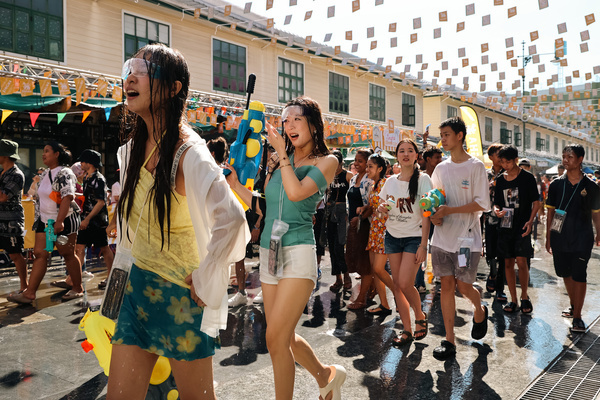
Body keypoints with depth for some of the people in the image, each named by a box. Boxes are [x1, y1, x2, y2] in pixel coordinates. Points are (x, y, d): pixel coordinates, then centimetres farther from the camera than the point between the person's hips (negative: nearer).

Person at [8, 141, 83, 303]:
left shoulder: (64, 173, -13)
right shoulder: (45, 174, 15)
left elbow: (67, 198, -24)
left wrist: (59, 222, -31)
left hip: (64, 221, -8)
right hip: (45, 221, 8)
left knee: (68, 254, 1)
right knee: (39, 253, 2)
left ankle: (78, 288, 15)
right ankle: (29, 293, 2)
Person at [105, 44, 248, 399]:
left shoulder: (188, 152, -20)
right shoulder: (133, 148, 4)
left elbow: (231, 218, -33)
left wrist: (204, 280, -24)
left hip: (181, 294, -7)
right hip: (138, 289, 7)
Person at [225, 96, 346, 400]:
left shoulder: (326, 161, -1)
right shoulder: (280, 161, 14)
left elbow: (296, 192, -18)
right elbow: (262, 205, 16)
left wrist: (282, 152, -10)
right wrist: (235, 184, 9)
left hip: (298, 253, -6)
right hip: (269, 253, 6)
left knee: (276, 339, -9)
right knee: (285, 337, 13)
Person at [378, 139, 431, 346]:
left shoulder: (423, 179, -6)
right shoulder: (391, 181, 7)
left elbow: (426, 214, -10)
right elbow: (382, 207, 18)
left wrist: (423, 245, -16)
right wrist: (382, 208, -8)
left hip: (414, 237, -5)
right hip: (392, 236, 5)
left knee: (405, 283, -14)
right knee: (397, 284, 3)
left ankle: (420, 316, 15)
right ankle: (406, 329, 14)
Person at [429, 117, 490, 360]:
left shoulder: (475, 166, -6)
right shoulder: (440, 168, 10)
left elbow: (482, 204, -11)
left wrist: (449, 210, -18)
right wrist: (433, 215, -5)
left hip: (467, 238, -4)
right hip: (442, 237, 5)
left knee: (463, 286, -1)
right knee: (446, 286, 5)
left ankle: (480, 311, 34)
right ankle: (449, 340, 14)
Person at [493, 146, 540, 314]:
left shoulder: (527, 177, -2)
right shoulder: (500, 180, 10)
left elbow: (536, 201, 0)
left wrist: (530, 221, -12)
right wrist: (497, 210, -7)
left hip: (522, 227, -4)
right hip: (505, 226, 4)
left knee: (521, 262, -10)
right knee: (508, 263, 6)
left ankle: (524, 297, 11)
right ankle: (513, 300, 15)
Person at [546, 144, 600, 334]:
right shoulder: (556, 184, 3)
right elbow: (551, 211, 7)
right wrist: (548, 237, 7)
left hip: (582, 238, -3)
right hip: (560, 237, 3)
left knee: (579, 276, -3)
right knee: (565, 273, 13)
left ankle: (577, 316, 4)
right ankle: (573, 305, 35)